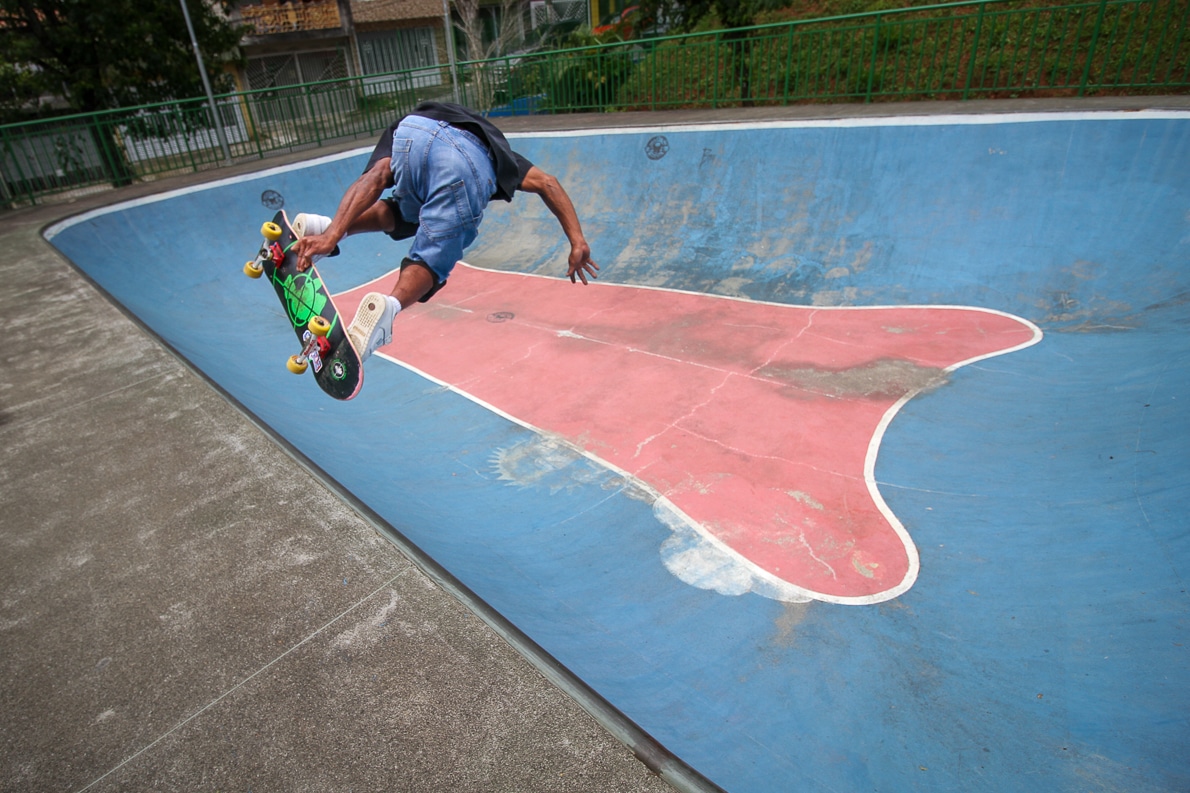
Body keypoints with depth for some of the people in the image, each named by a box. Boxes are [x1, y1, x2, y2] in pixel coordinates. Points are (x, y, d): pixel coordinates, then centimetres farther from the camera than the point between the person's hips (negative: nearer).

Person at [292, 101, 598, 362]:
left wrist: (331, 235, 7)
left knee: (407, 217, 32)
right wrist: (578, 242, 20)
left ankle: (326, 227, 10)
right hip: (469, 162, -1)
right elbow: (547, 183, 27)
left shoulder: (397, 130, 39)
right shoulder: (495, 151, 43)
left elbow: (374, 178, 17)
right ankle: (390, 304, -20)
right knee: (431, 260, 10)